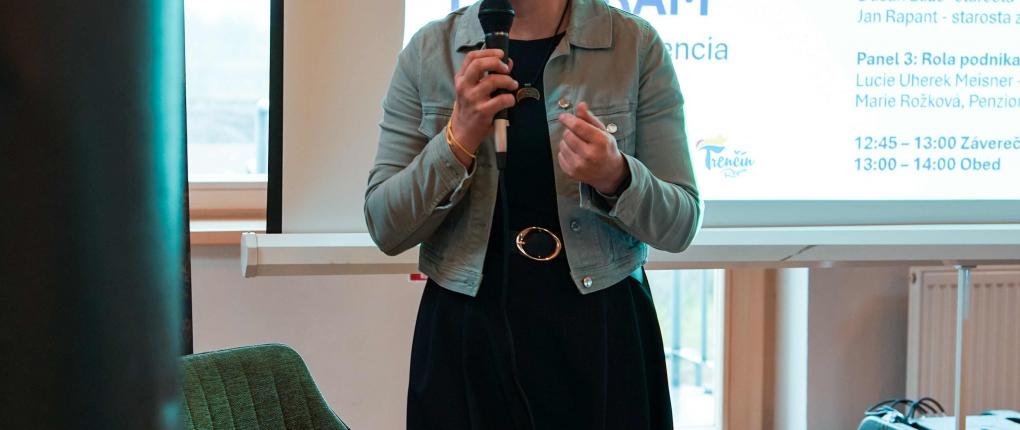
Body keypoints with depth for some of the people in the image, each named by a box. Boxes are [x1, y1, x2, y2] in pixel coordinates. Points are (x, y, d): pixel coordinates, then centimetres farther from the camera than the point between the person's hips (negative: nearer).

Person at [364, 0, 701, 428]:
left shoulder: (635, 44, -5)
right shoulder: (428, 51, -1)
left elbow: (679, 225, -2)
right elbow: (386, 229, -3)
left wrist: (614, 176, -22)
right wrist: (460, 137, -17)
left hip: (602, 333, 0)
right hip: (464, 335, 1)